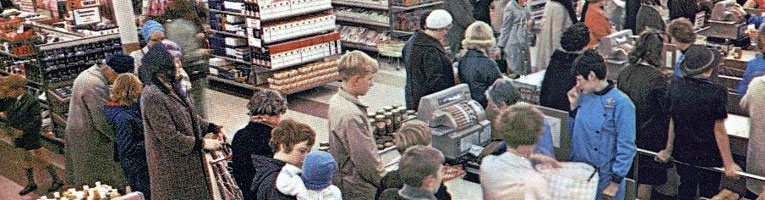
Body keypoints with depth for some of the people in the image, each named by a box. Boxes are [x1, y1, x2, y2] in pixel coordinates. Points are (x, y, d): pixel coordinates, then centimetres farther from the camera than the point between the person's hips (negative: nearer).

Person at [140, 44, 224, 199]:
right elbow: (169, 137, -26)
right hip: (172, 168, -9)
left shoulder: (172, 88, 5)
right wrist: (203, 143, -19)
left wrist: (212, 128, 5)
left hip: (190, 160, 9)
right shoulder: (153, 98, -25)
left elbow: (190, 117, 18)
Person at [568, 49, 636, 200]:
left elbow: (626, 147, -15)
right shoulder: (584, 96, 4)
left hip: (604, 176, -6)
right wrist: (574, 105, 0)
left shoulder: (621, 103, -15)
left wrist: (615, 181, -15)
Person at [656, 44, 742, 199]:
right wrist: (729, 163, -7)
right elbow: (719, 130, -17)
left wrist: (668, 150, 10)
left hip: (682, 153, 4)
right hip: (709, 156, -4)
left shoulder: (675, 86, -11)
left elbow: (673, 121, -1)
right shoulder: (717, 93, -22)